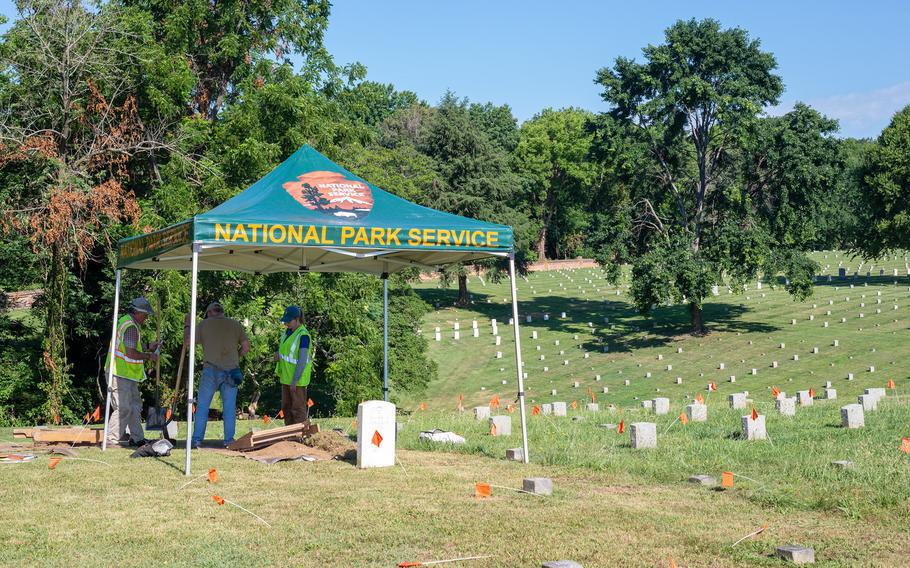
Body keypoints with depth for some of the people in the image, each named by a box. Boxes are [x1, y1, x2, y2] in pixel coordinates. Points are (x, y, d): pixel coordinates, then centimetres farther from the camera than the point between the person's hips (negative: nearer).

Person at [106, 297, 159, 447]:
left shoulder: (125, 322, 17)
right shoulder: (131, 327, -17)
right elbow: (131, 353, -24)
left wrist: (148, 349, 17)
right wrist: (148, 356, -11)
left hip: (128, 375, 11)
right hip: (121, 374, -11)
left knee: (135, 406, 15)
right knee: (123, 408, -9)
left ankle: (137, 438, 20)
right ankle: (111, 440, -4)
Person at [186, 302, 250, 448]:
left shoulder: (204, 324, 3)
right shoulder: (235, 324, 9)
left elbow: (187, 341, 5)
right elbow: (246, 346, 7)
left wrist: (187, 326, 20)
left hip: (211, 369, -2)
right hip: (231, 370, 2)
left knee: (202, 406, 5)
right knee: (229, 407, 6)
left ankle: (197, 439, 3)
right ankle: (229, 439, 5)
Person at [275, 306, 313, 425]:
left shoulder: (303, 335, -19)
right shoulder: (288, 331, 7)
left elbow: (302, 360, -22)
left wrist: (294, 381, -22)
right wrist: (278, 354, -1)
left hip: (298, 378, -9)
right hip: (287, 376, 9)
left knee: (298, 409, -1)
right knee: (286, 407, 15)